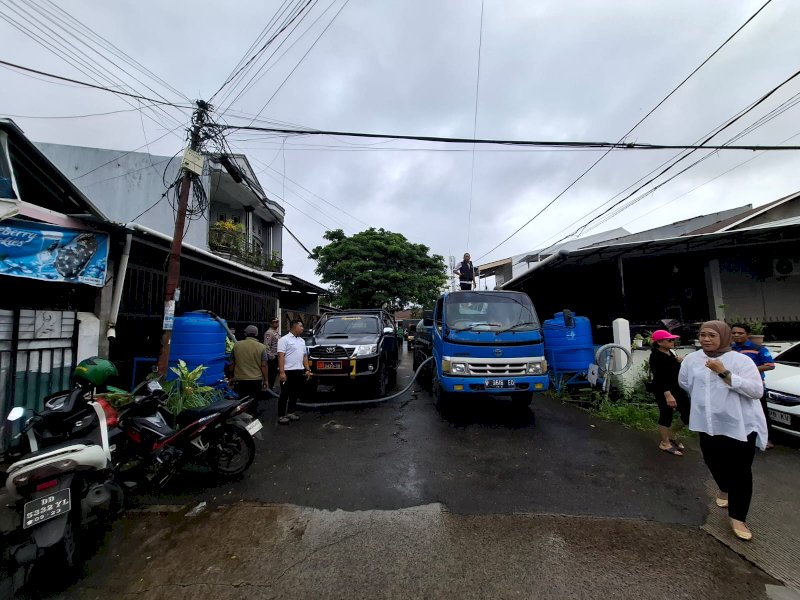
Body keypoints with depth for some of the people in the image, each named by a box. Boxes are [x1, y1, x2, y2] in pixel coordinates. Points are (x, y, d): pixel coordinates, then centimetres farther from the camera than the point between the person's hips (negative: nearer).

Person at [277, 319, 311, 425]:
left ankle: (290, 413, 26)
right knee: (285, 394, 1)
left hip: (299, 371, 7)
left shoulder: (302, 340, 16)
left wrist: (307, 369, 11)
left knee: (295, 394, 14)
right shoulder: (284, 340, -7)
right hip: (288, 371, -7)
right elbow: (281, 356, -15)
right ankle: (281, 416, 10)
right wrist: (281, 372, -21)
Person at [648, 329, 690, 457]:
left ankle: (671, 433, 32)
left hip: (677, 388, 9)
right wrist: (667, 394, -30)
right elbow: (659, 378, -23)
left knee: (689, 414, 10)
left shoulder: (670, 352, 8)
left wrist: (681, 362, 1)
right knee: (666, 416, 2)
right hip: (663, 391, -9)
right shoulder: (656, 356, -18)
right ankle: (665, 443, 19)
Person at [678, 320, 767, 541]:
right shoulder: (691, 359, -1)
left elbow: (756, 390, -20)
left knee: (740, 472, 3)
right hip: (708, 425, 4)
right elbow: (684, 384, 15)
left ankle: (737, 517, 16)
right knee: (715, 464, 19)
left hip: (740, 425, -3)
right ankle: (725, 489, 49)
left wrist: (725, 374, -26)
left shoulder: (741, 360, -11)